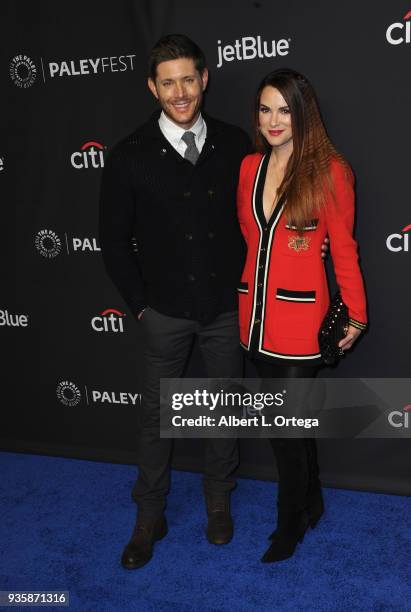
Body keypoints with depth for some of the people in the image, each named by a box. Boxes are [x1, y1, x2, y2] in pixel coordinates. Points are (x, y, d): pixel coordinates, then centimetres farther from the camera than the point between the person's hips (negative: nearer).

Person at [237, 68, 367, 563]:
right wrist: (246, 291, 9)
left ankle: (290, 524, 26)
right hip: (255, 312, 5)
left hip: (299, 316, -5)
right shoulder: (250, 167, 7)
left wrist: (356, 316, -2)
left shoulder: (329, 171, -7)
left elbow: (344, 249, -4)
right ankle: (311, 501, 39)